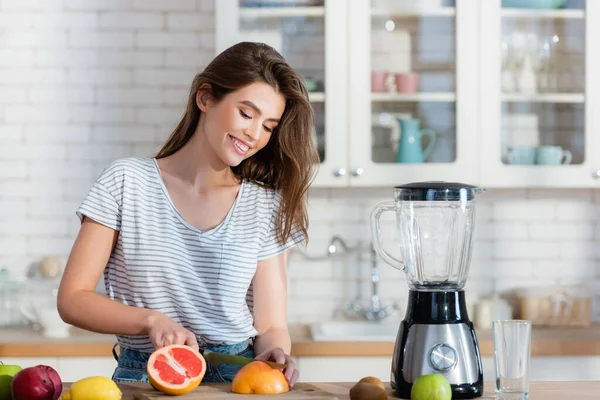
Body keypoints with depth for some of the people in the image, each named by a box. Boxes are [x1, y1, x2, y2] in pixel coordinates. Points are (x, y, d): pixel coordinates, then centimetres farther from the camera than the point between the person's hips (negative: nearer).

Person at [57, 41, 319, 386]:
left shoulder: (266, 206, 11)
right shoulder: (127, 181, 4)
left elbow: (271, 326, 9)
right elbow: (72, 299, 3)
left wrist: (274, 354, -15)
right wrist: (152, 320, -13)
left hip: (236, 378, 2)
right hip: (142, 379, -2)